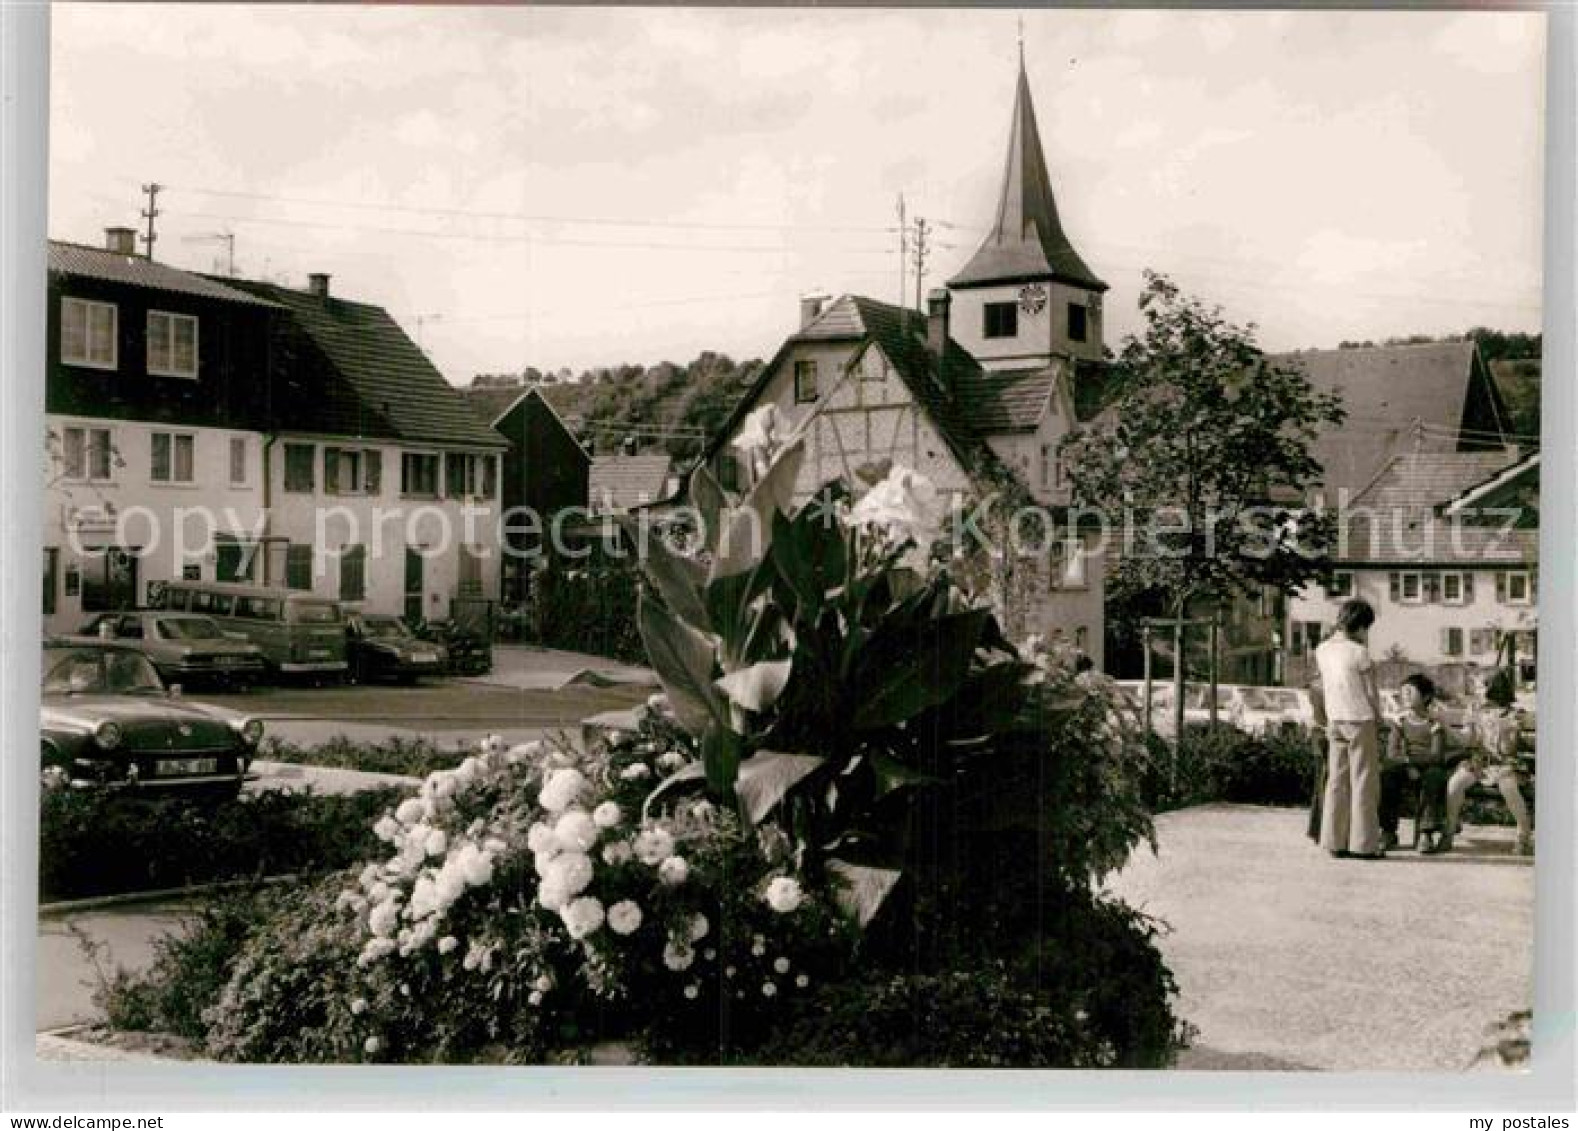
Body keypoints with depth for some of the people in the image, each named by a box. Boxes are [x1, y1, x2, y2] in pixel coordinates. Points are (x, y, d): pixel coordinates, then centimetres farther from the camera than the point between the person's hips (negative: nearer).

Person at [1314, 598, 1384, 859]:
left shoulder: (1322, 650, 5)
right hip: (1361, 720, -6)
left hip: (1335, 721, 6)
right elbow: (1371, 693, -7)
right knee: (1363, 782, 1)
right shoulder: (1360, 653, -12)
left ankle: (1335, 841, 9)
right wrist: (1378, 720, 5)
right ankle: (1363, 844, 2)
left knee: (1336, 780, 8)